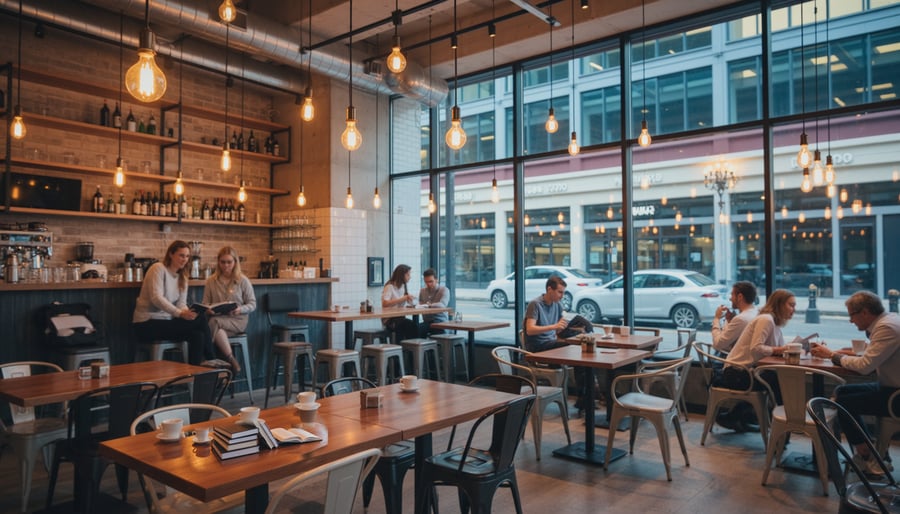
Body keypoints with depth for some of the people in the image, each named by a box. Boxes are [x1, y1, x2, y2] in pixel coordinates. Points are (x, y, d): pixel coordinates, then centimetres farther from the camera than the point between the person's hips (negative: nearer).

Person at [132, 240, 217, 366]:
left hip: (165, 321, 7)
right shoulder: (158, 268, -10)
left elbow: (181, 303, 5)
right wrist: (179, 313, -32)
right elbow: (156, 298, -22)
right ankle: (209, 359, -9)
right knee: (201, 319, -21)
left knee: (197, 334, -20)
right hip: (147, 323, -7)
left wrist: (187, 312, -20)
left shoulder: (182, 277, 13)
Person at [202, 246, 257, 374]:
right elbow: (205, 303, 15)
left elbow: (252, 304, 4)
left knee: (214, 322, -34)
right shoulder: (211, 281, 12)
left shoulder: (243, 280, 4)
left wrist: (240, 309, -17)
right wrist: (208, 310, -9)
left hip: (237, 320, -2)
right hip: (217, 318, 2)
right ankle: (231, 360, -27)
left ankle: (231, 360, -25)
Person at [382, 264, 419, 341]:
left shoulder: (403, 287, 19)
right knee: (411, 325, -32)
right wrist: (403, 299, -19)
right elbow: (385, 303, -20)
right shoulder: (390, 287, -6)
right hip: (390, 320, -6)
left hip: (401, 318, 6)